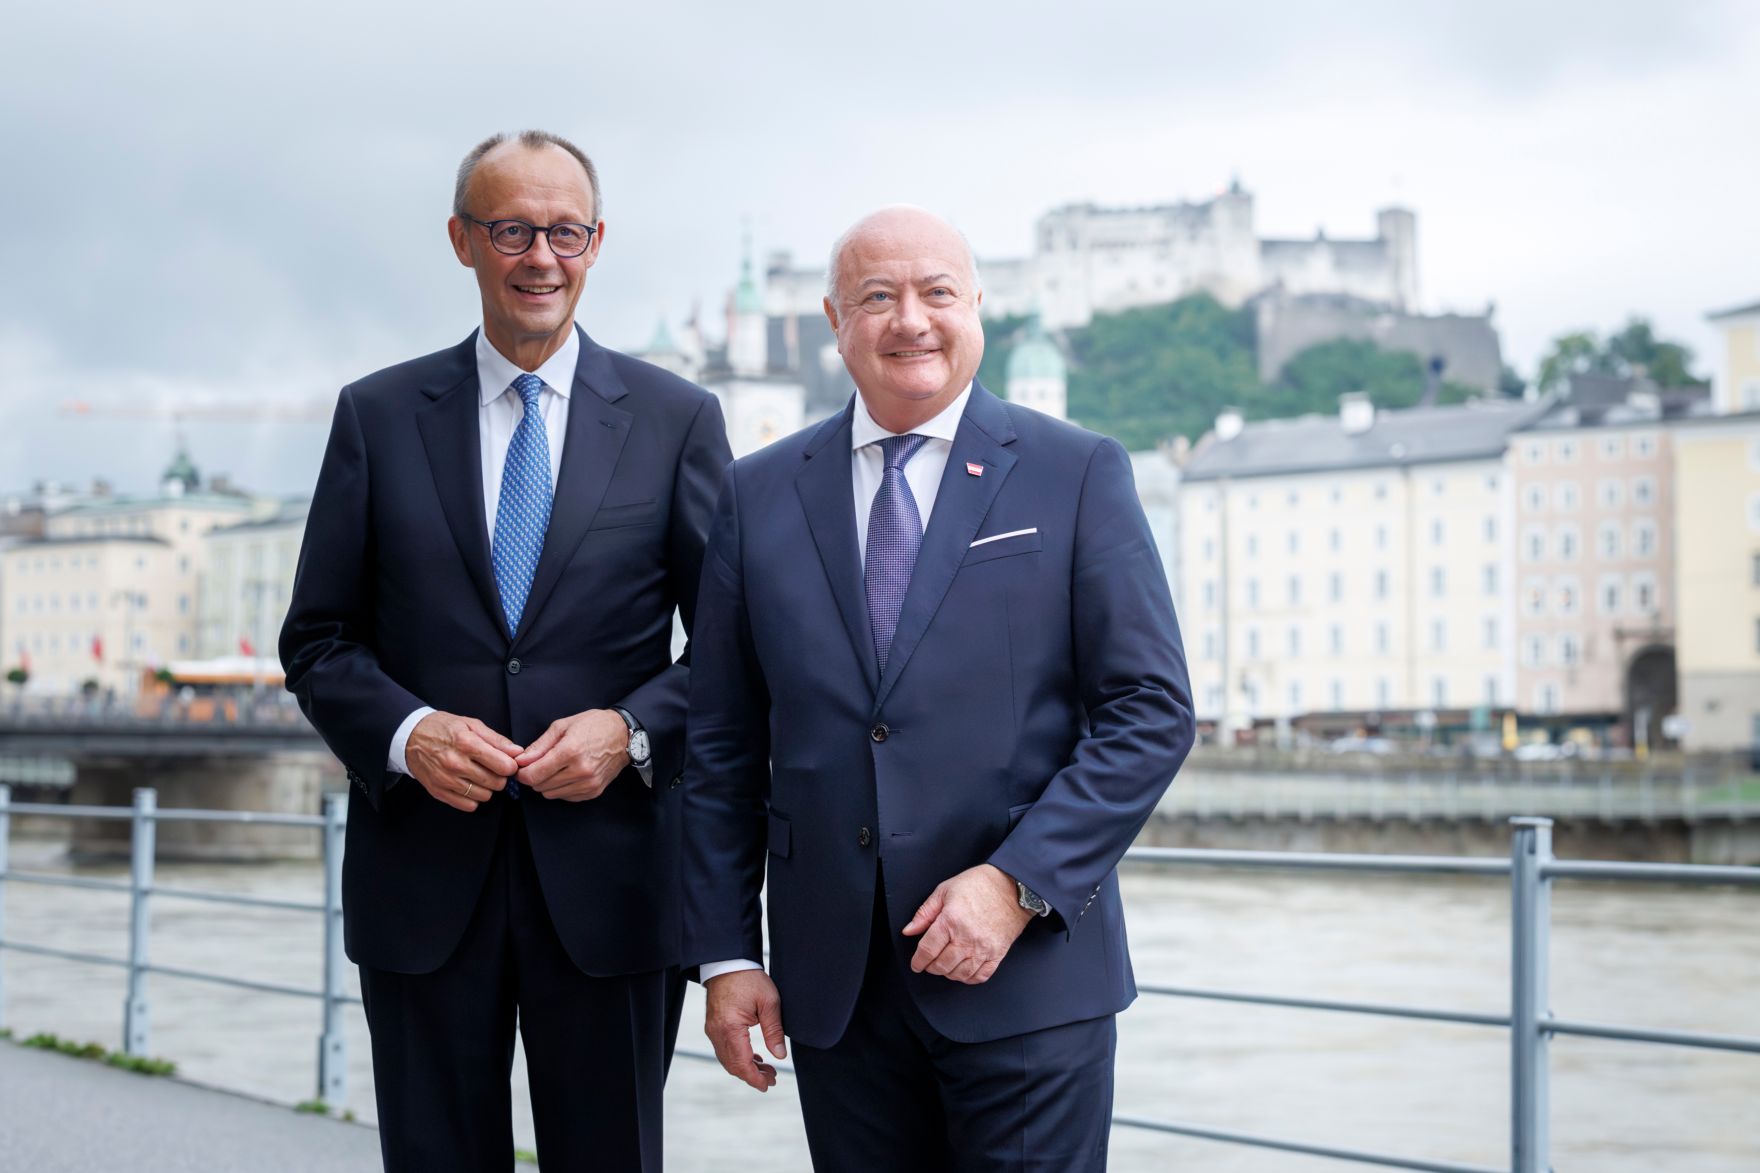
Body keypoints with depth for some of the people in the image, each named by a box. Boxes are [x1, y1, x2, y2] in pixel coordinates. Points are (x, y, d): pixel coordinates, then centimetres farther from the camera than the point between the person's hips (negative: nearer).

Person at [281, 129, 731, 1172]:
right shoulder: (378, 416, 6)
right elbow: (318, 640, 6)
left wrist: (632, 730, -13)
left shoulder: (678, 418, 4)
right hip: (423, 881, 1)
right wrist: (405, 733, -12)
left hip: (608, 882, 0)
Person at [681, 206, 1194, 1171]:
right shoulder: (758, 496, 8)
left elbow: (1152, 711, -3)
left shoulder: (1077, 474, 1)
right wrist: (725, 952, 4)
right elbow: (723, 747, 10)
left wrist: (1016, 883, -13)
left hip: (1026, 977, -2)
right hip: (832, 988, 2)